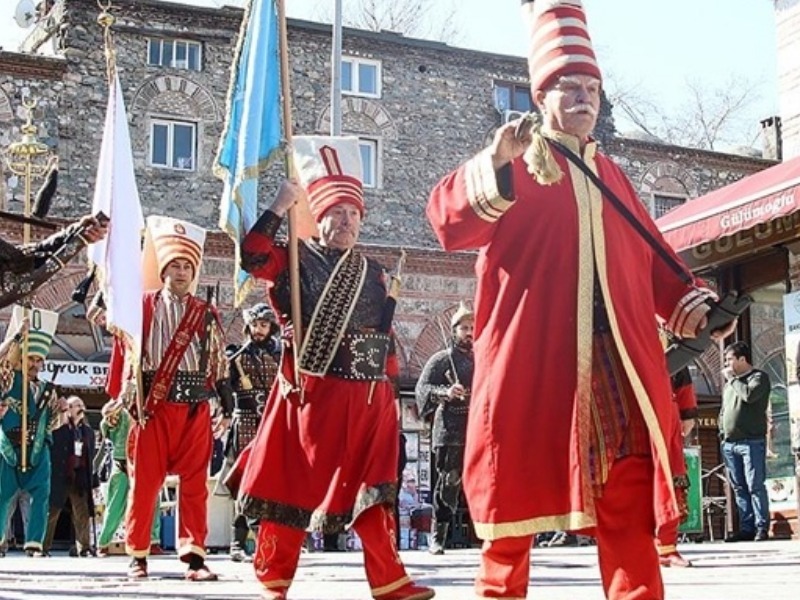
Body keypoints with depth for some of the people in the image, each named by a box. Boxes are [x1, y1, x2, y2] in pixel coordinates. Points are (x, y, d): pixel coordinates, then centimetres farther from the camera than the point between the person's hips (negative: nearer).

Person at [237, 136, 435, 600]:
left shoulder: (373, 273, 16)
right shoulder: (296, 261, 4)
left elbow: (387, 336, 18)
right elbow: (253, 256, -15)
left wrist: (392, 391, 15)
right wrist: (280, 208, -15)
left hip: (368, 396, 4)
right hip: (311, 391, -4)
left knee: (372, 488, 4)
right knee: (295, 484, 1)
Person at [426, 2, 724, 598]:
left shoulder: (610, 174, 21)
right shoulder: (511, 163, 4)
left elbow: (651, 257, 22)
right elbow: (448, 217, -12)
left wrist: (693, 305, 6)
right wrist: (496, 164, -27)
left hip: (616, 359, 5)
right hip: (531, 355, -4)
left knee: (629, 498, 2)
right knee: (518, 482, 0)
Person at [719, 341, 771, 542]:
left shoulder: (759, 377, 1)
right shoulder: (729, 383, 20)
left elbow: (749, 395, -19)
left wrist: (732, 379, -5)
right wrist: (722, 432, 14)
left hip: (751, 442, -7)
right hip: (729, 443, 7)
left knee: (755, 486, -9)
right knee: (739, 488, 5)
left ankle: (761, 528, -6)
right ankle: (746, 528, 8)